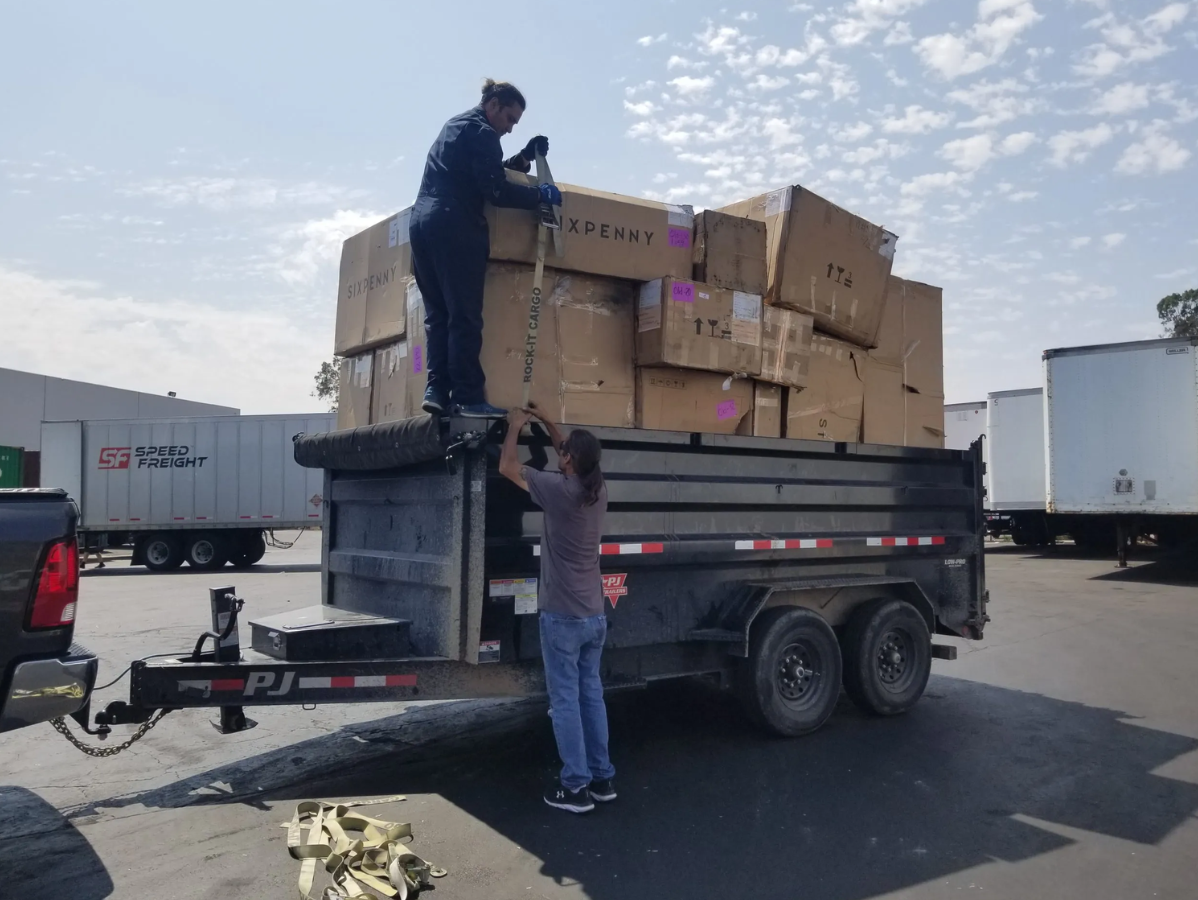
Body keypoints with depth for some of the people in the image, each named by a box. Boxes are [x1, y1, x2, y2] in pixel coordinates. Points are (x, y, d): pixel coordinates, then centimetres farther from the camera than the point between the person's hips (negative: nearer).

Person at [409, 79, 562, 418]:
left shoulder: (455, 125, 26)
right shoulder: (481, 132, -4)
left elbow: (483, 175, 30)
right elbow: (496, 191, -12)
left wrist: (526, 157, 23)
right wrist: (540, 195, -2)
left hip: (422, 223, 9)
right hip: (454, 230, -9)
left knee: (437, 314, 6)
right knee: (465, 317, -10)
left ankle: (436, 389, -1)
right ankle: (469, 397, -11)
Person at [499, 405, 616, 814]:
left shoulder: (559, 489, -17)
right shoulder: (598, 489, 3)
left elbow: (507, 467, -5)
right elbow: (577, 456, 24)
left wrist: (516, 426, 9)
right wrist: (546, 423, 26)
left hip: (562, 616, -7)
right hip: (594, 615, 7)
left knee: (565, 700, 1)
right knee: (591, 695, 15)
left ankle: (575, 786, 7)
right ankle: (602, 778, 22)